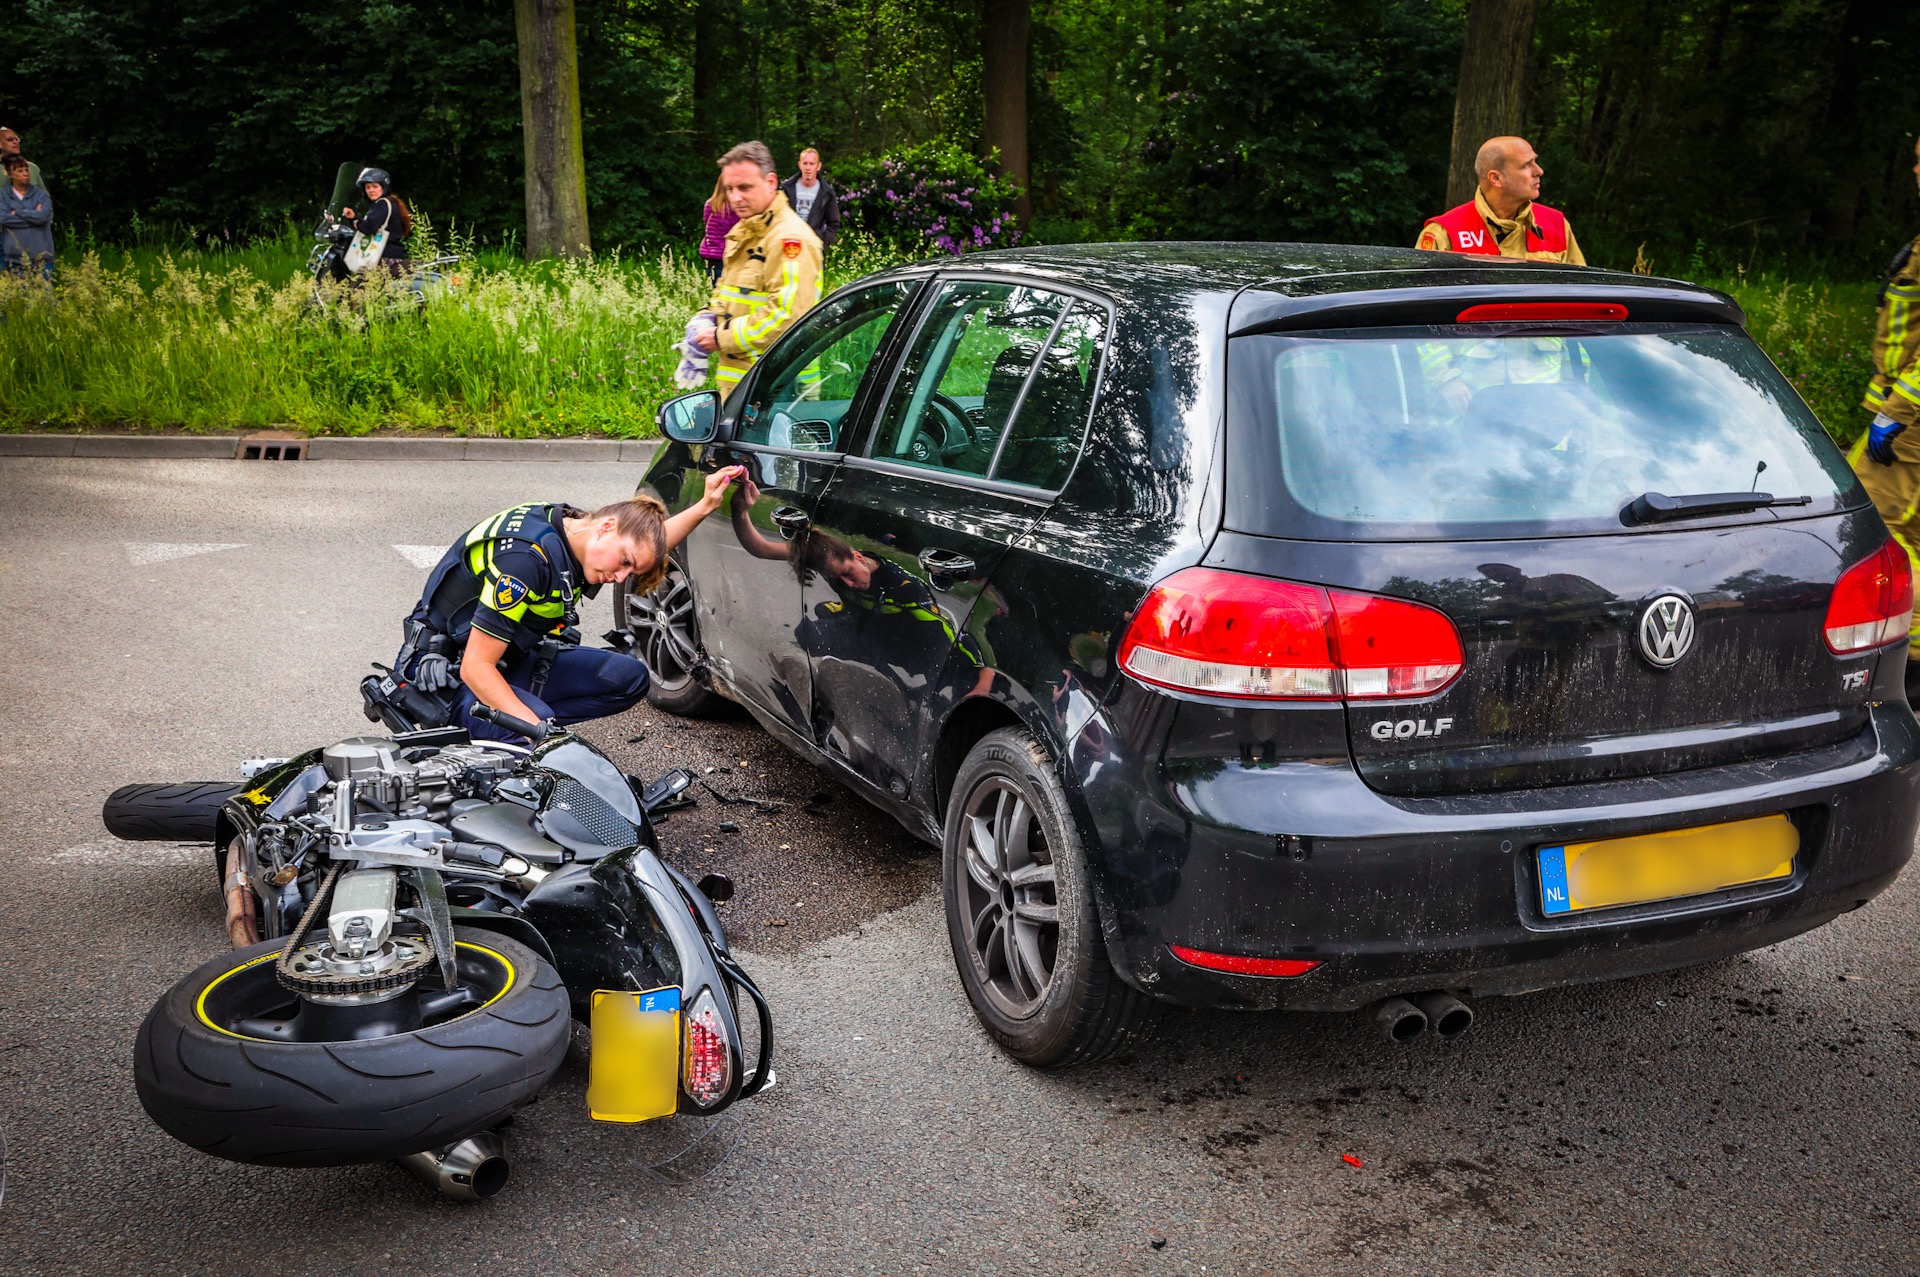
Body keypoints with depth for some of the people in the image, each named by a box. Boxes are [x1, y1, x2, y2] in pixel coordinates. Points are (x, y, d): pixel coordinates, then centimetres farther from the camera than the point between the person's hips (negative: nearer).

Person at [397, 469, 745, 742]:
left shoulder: (571, 528, -4)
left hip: (513, 660, 9)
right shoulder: (528, 558, -31)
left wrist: (705, 505, 11)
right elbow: (476, 667, -30)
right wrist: (539, 730, -36)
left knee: (629, 678, -3)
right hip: (449, 672, -9)